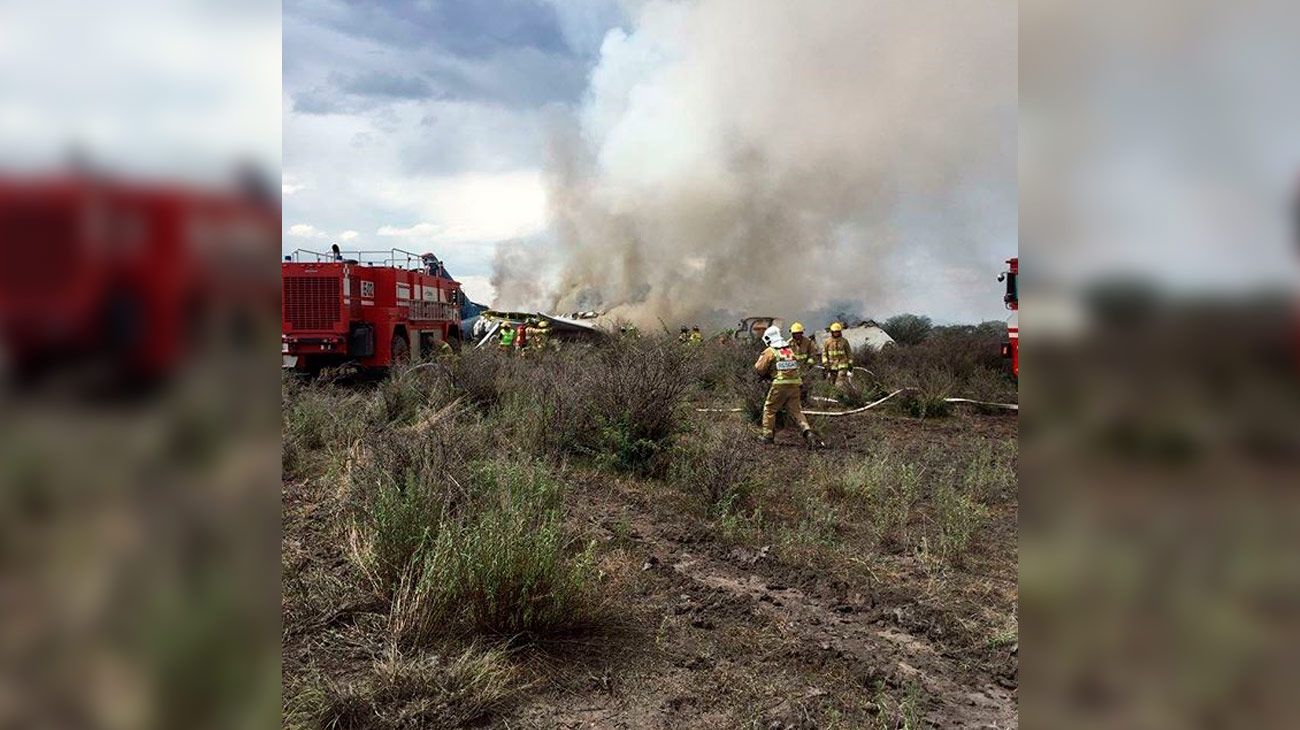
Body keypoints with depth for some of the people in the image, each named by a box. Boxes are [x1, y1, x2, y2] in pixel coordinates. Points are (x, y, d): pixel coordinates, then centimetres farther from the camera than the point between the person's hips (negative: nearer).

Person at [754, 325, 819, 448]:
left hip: (780, 385, -5)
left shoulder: (769, 352, -2)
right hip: (794, 384, 5)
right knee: (795, 411, 8)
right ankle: (808, 432, -12)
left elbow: (759, 369, -2)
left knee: (769, 409, 11)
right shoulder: (790, 350, 17)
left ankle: (768, 436, 14)